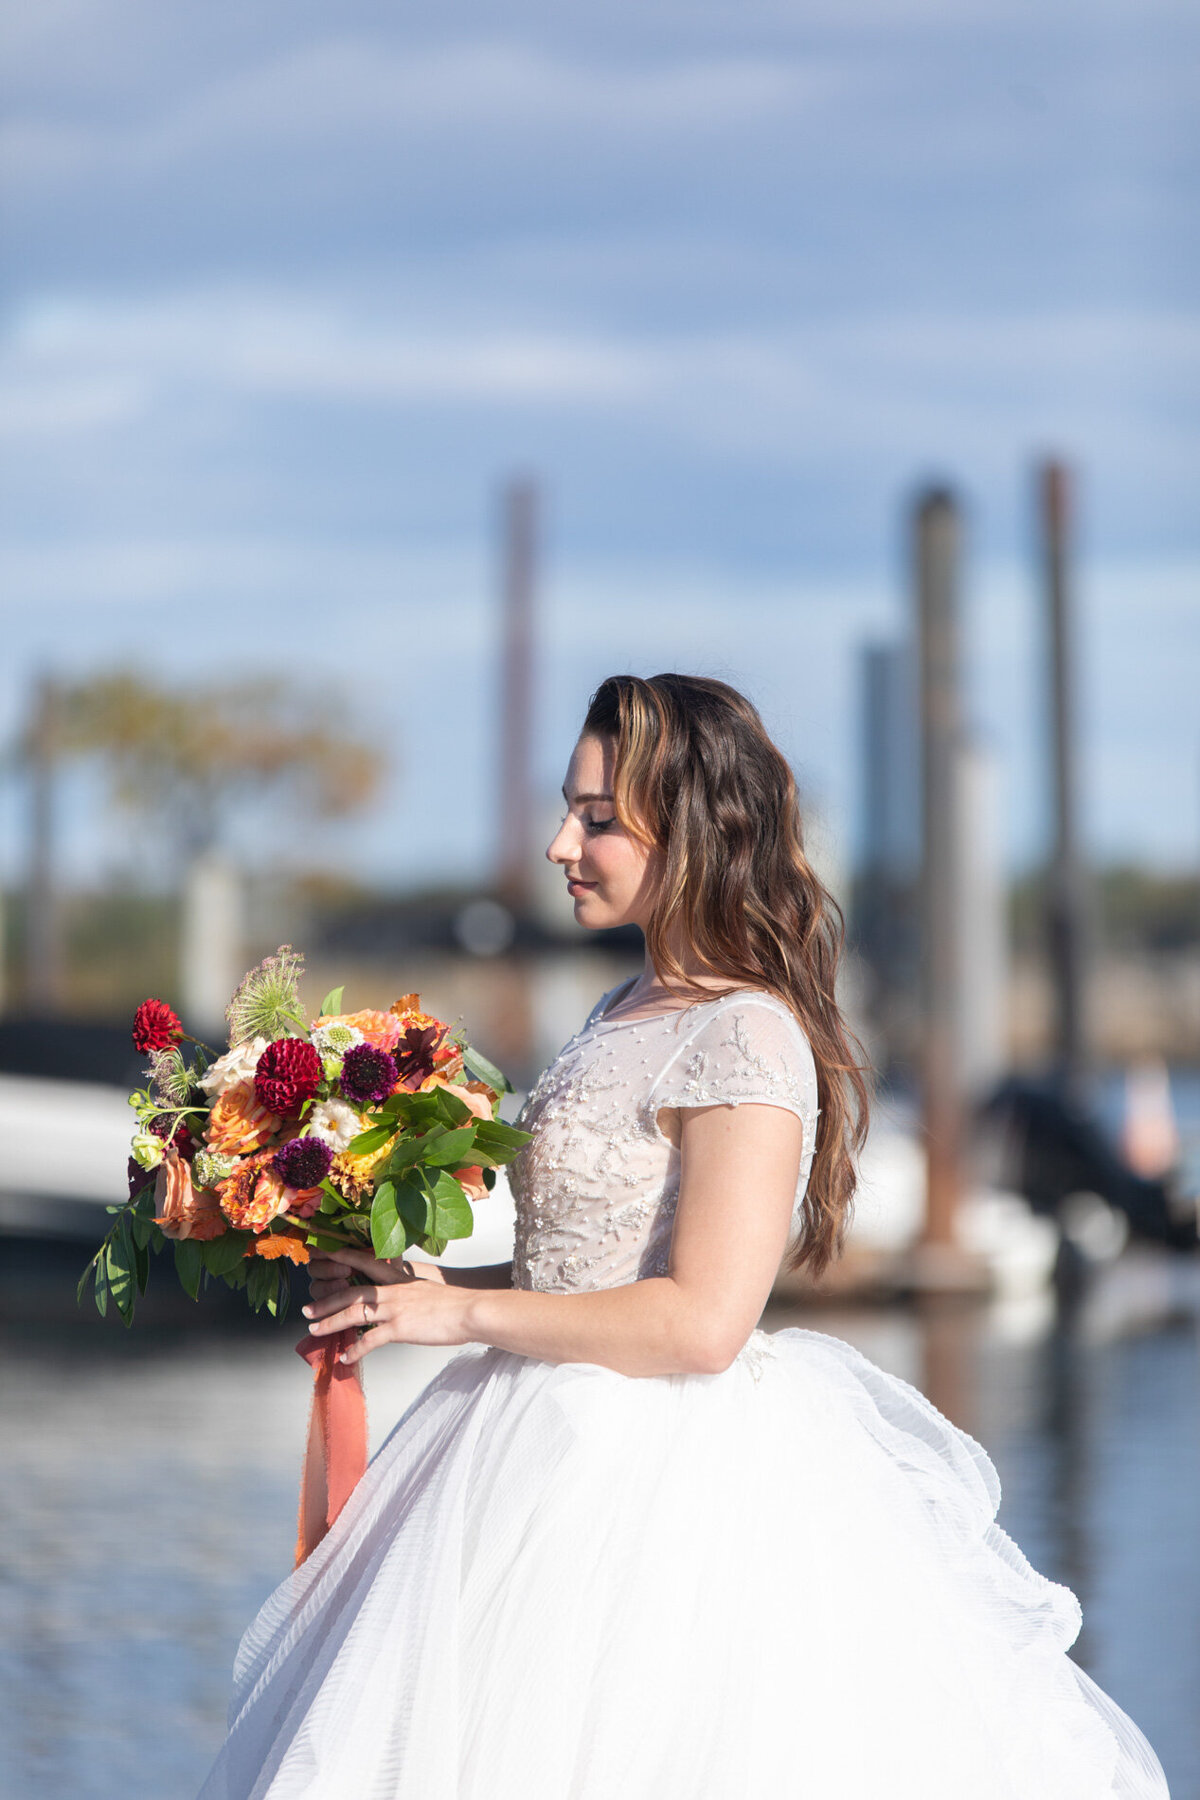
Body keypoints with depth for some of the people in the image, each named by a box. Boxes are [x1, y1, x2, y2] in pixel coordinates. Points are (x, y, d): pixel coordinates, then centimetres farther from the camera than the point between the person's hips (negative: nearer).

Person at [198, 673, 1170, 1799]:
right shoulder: (628, 1014, 11)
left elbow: (701, 1321, -24)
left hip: (660, 1481, -9)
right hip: (565, 1450, 9)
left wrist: (462, 1315, -17)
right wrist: (424, 1283, 10)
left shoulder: (746, 1043, -18)